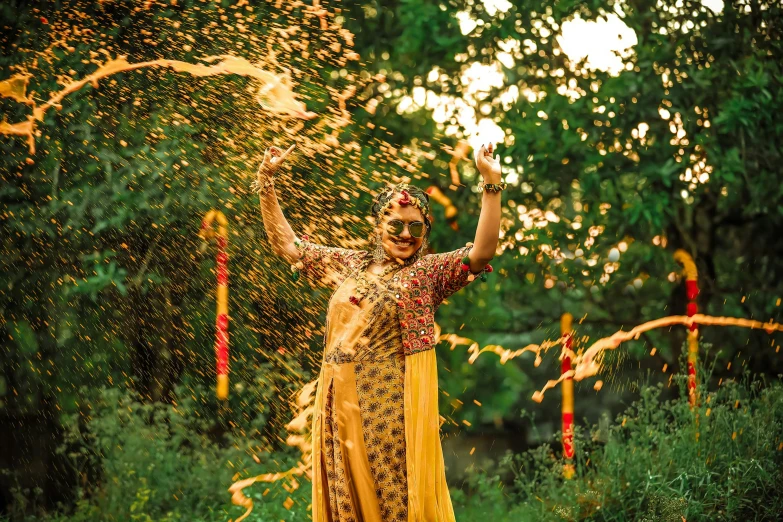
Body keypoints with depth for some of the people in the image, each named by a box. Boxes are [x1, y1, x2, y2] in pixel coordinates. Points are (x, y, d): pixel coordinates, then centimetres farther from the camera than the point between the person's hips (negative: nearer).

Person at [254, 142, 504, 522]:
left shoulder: (429, 273, -1)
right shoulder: (348, 265, 12)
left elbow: (482, 252, -16)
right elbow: (286, 244, 20)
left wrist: (491, 184, -23)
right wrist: (266, 180, 17)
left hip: (391, 405, -5)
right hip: (339, 402, 5)